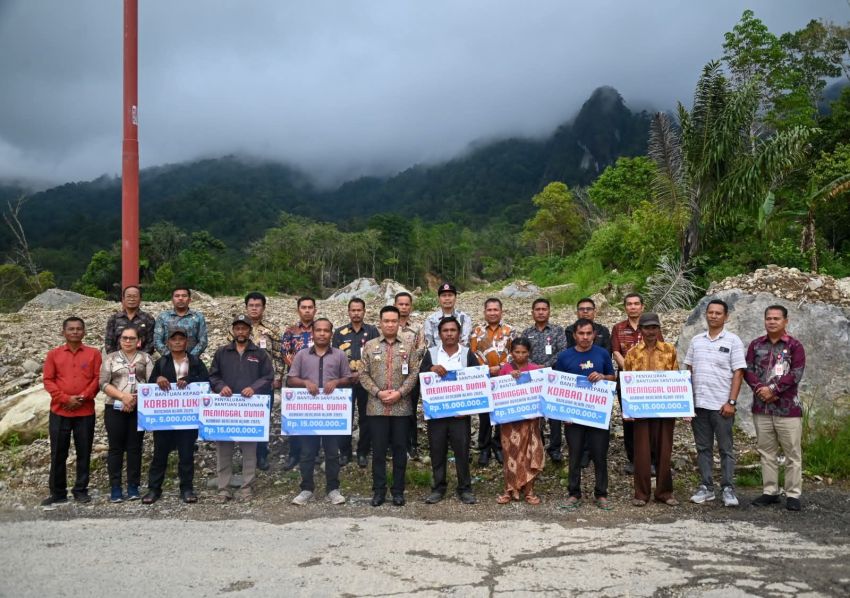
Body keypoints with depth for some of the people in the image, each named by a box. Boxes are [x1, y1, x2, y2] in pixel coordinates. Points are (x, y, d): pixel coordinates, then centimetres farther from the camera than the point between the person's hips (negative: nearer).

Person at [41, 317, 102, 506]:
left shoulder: (94, 353, 4)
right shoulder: (53, 354, 6)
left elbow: (97, 379, -1)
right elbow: (48, 381, 0)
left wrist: (82, 398, -12)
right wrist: (66, 399, -12)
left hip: (85, 412, 0)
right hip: (59, 411, 1)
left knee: (84, 453, 4)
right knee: (58, 454, 4)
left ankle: (81, 491, 15)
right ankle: (58, 493, 14)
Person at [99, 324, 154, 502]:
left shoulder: (145, 358, 7)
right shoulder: (111, 358, 7)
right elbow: (103, 383, -2)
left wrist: (135, 399, -14)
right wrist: (123, 396, -14)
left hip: (139, 409, 0)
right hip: (115, 408, 0)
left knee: (135, 447, 3)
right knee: (116, 447, 2)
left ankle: (133, 487, 9)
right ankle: (115, 488, 7)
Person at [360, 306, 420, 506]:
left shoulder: (408, 347, 7)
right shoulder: (370, 346, 7)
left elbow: (414, 373, 0)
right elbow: (364, 374, 2)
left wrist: (399, 393, -12)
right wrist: (378, 392, -10)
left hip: (402, 407, 0)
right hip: (376, 407, 0)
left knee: (400, 449, 5)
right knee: (378, 450, 3)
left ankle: (398, 490, 14)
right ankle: (379, 490, 13)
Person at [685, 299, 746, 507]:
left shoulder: (733, 341, -2)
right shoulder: (696, 340, 10)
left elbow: (738, 373, -6)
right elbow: (688, 370, 13)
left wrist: (731, 402, -12)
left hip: (721, 405, -4)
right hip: (698, 403, 4)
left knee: (726, 449, 3)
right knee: (703, 448, 9)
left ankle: (728, 489, 9)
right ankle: (706, 487, 17)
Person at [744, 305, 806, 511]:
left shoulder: (795, 346, -2)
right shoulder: (755, 345, 9)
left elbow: (795, 374, -11)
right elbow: (748, 370, 2)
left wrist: (773, 389, -16)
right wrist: (760, 389, -14)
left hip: (788, 408, -3)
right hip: (761, 408, 4)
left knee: (792, 453, -1)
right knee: (766, 452, 9)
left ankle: (793, 495, 6)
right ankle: (770, 492, 17)